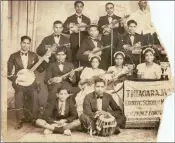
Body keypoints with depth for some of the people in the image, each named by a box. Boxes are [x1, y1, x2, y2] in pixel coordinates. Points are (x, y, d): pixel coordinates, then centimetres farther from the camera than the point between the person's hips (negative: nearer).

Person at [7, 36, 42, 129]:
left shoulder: (34, 55, 11)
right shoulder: (14, 56, 7)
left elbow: (40, 69, 5)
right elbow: (8, 72, 3)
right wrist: (15, 79, -13)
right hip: (19, 82, -1)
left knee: (34, 93, -27)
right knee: (19, 93, -30)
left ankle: (33, 118, -11)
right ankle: (20, 119, -19)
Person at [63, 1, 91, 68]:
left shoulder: (87, 19, 15)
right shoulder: (70, 19, 9)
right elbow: (63, 29, 1)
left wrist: (85, 29, -9)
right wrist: (72, 29, -14)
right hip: (74, 45, -1)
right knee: (74, 64, -7)